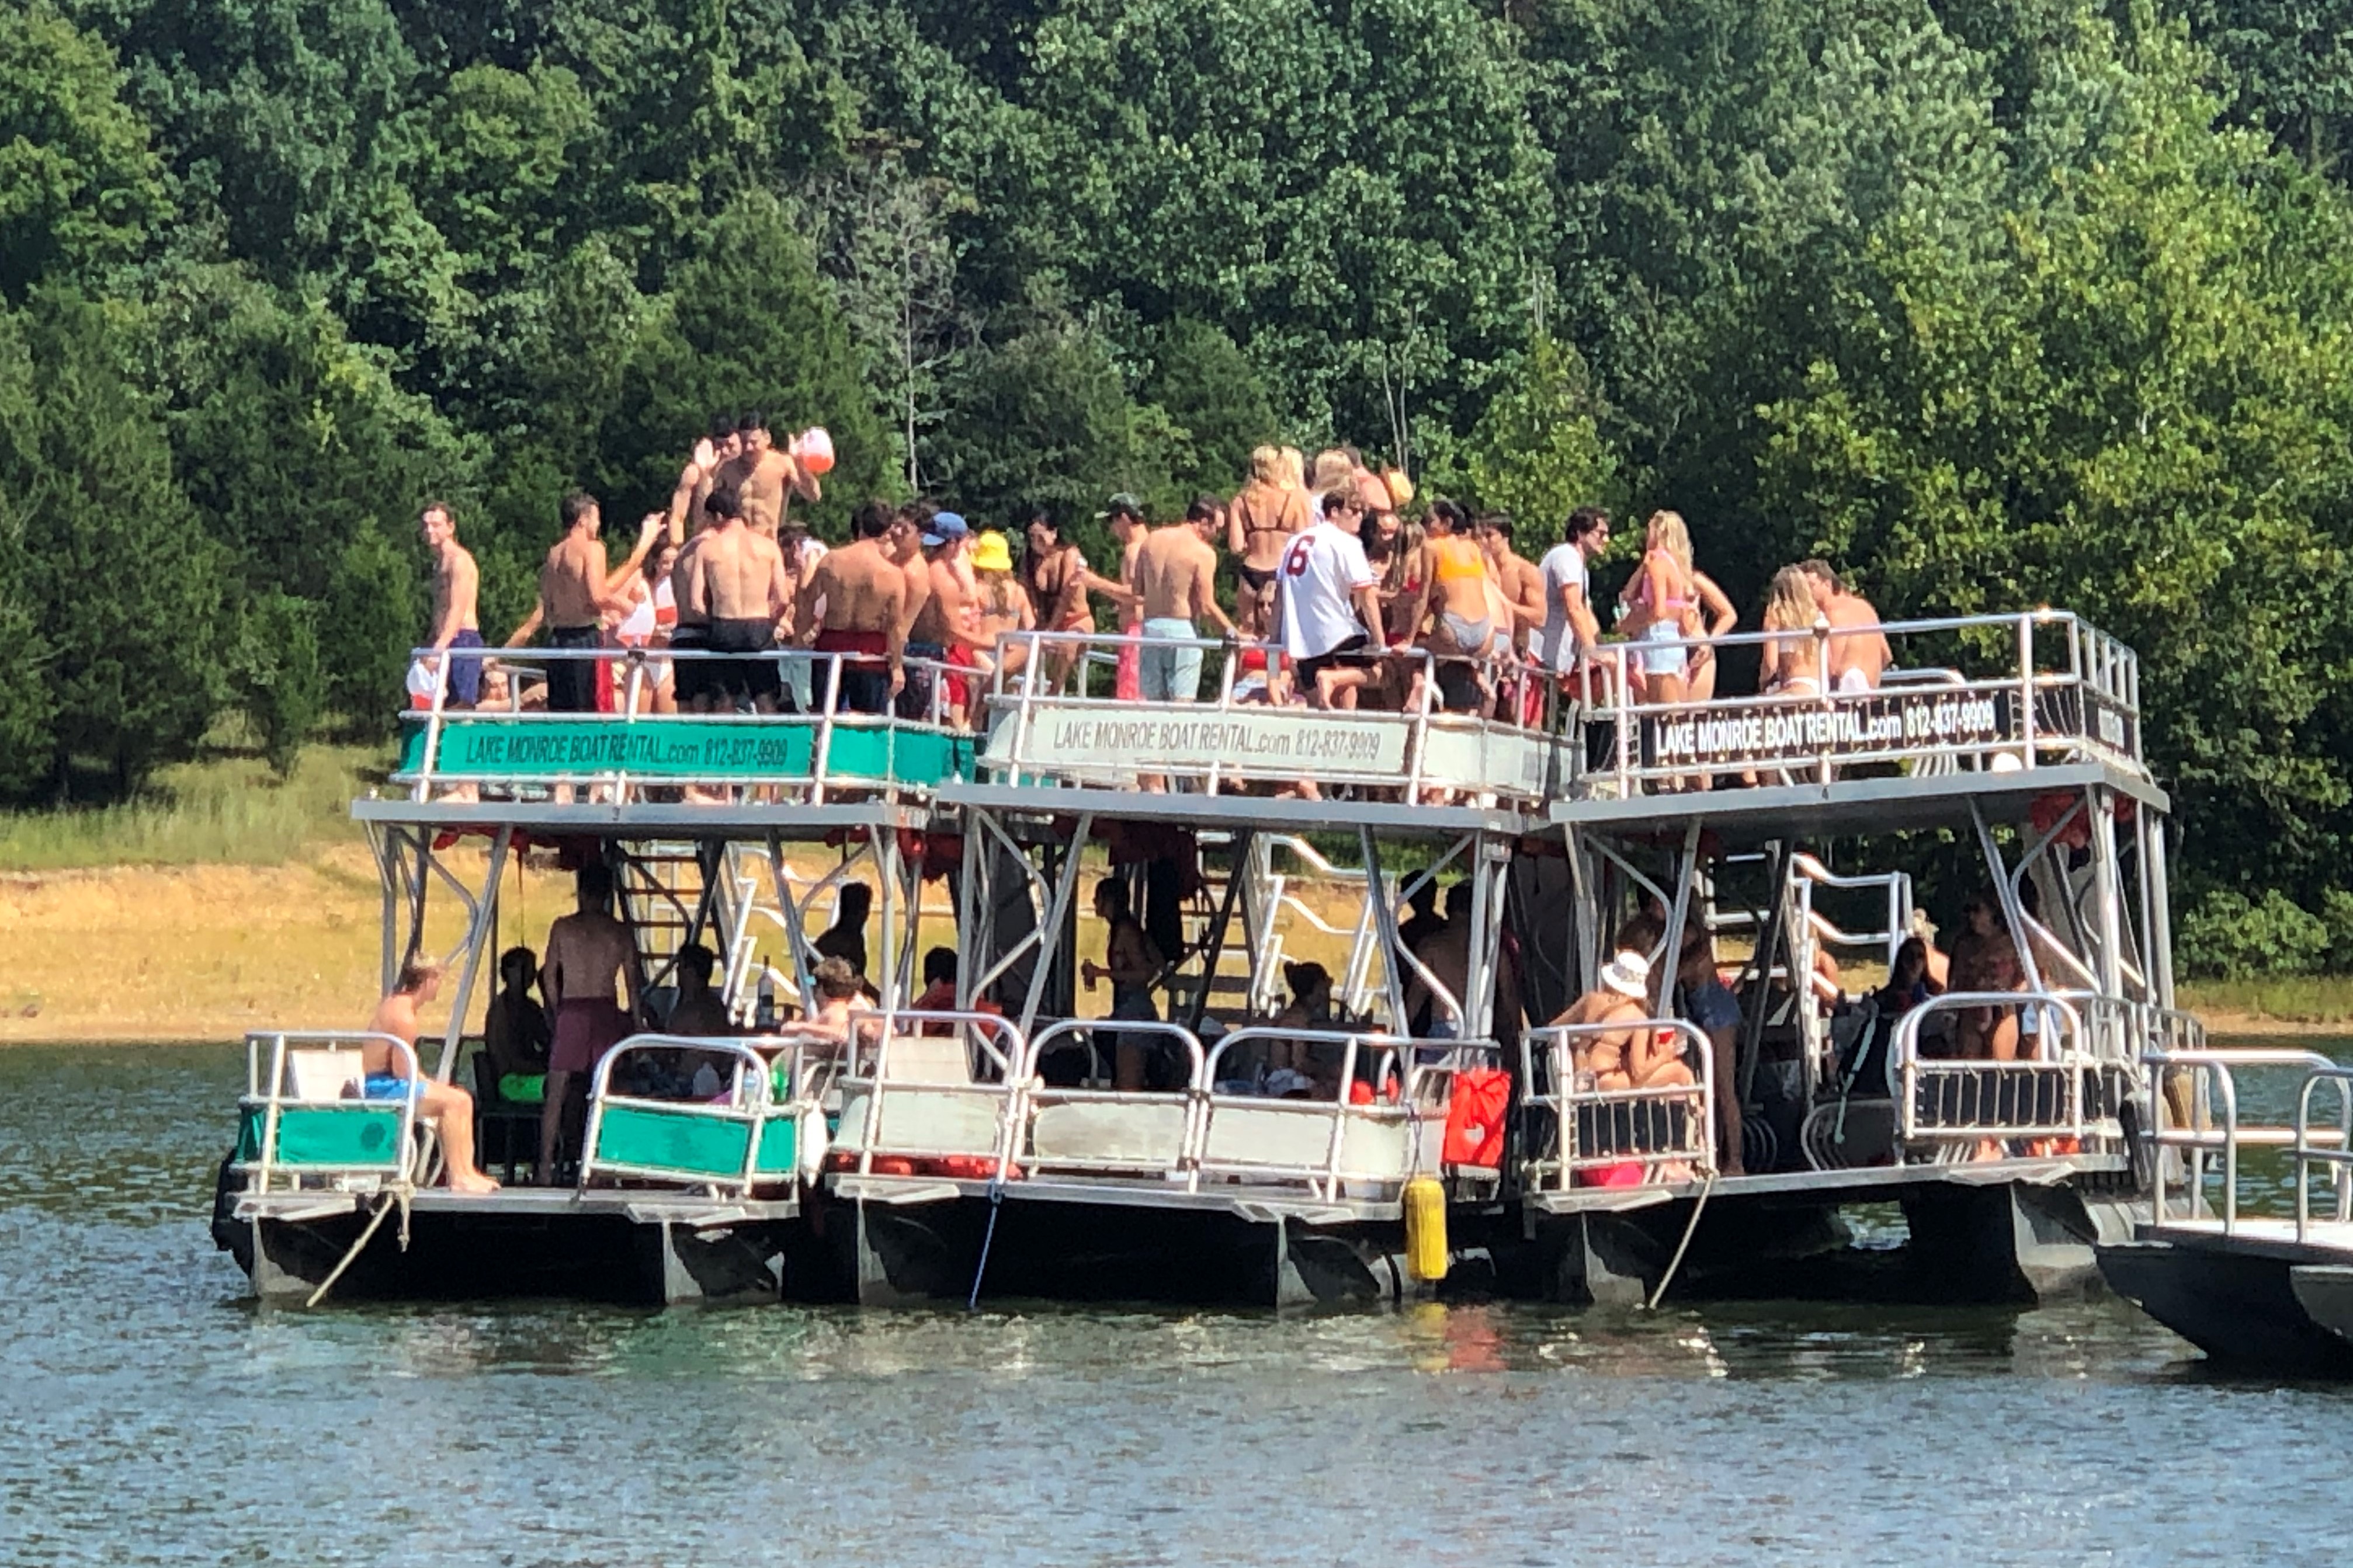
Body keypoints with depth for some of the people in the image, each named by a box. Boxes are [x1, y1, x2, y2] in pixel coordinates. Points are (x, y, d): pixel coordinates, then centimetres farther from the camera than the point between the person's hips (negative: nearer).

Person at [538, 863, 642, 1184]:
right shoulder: (620, 932, 4)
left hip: (572, 1011, -1)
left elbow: (549, 976, 3)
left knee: (556, 1093, 3)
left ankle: (546, 1167, -2)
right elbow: (632, 982, 4)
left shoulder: (563, 928, 1)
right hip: (607, 1012, 1)